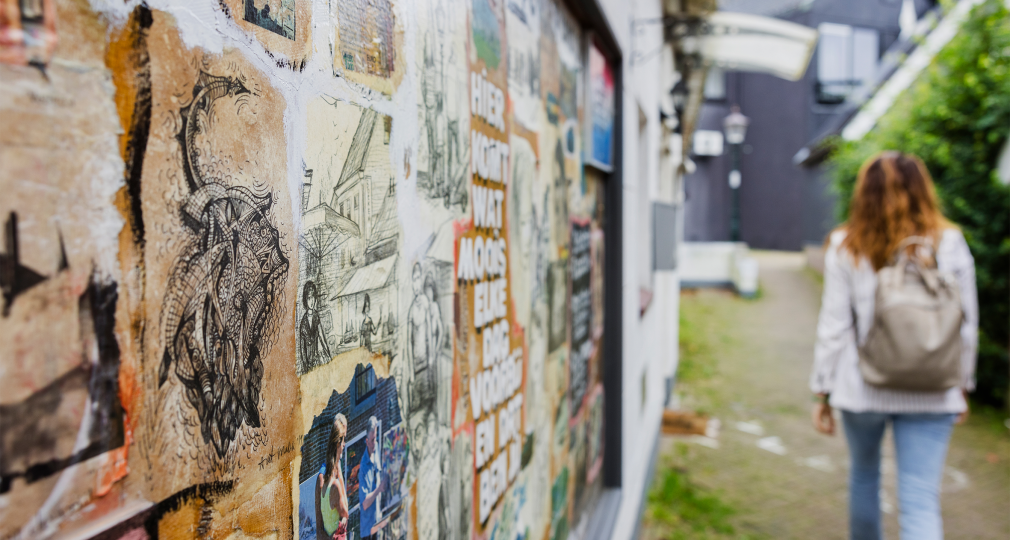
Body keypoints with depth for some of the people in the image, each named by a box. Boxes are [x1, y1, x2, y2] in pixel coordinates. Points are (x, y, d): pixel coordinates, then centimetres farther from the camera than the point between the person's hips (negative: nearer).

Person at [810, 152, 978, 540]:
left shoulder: (846, 247, -4)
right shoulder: (950, 244, -1)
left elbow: (834, 327, -5)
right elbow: (966, 326, 3)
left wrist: (822, 391, 2)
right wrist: (963, 385, 15)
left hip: (862, 389, 0)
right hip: (931, 393, 0)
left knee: (864, 475, 24)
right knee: (921, 503, 0)